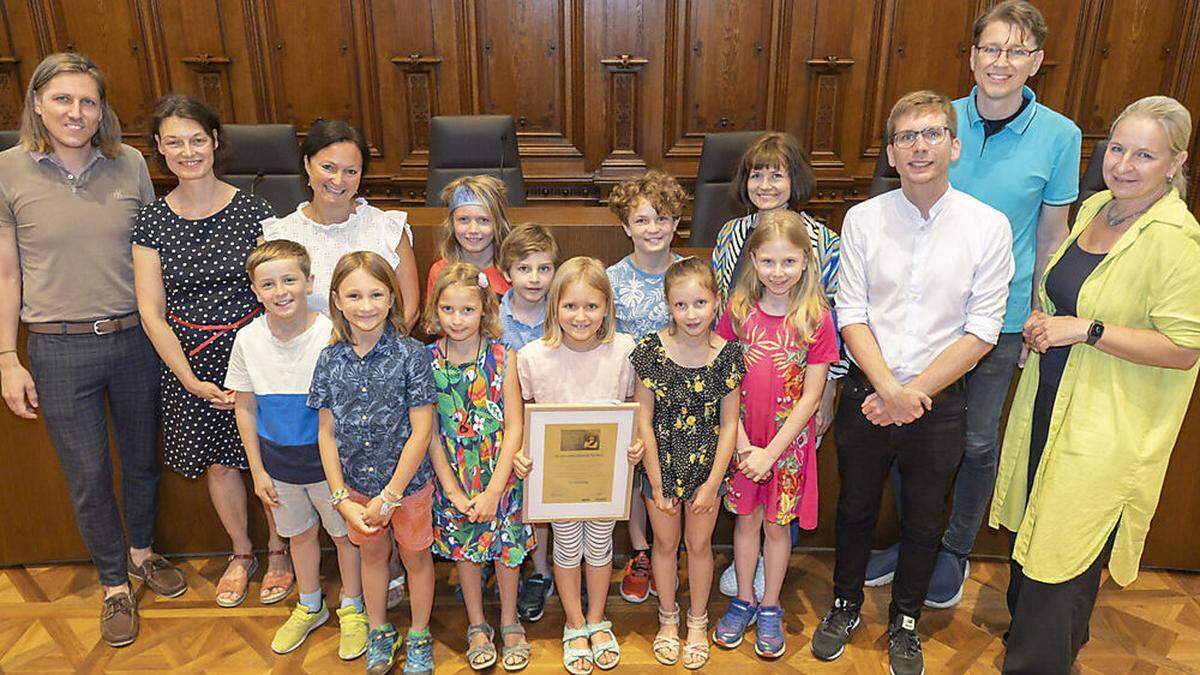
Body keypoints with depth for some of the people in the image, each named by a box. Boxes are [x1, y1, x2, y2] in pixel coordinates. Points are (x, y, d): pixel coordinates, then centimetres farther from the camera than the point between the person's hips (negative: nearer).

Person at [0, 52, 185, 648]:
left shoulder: (130, 165, 0)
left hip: (134, 338, 2)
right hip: (59, 349, -2)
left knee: (142, 458, 17)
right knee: (88, 476, 10)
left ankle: (141, 552, 42)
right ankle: (114, 583, 30)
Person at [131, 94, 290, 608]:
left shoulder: (252, 209, -6)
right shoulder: (152, 221, -1)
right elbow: (151, 313, -1)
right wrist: (190, 380, -8)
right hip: (189, 357, 2)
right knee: (219, 463, 14)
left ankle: (279, 551, 32)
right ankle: (241, 553, 37)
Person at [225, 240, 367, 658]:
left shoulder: (331, 335, -19)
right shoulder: (248, 339, -9)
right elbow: (244, 408, 1)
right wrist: (257, 471, 2)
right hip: (278, 459, 3)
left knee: (345, 532, 13)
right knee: (300, 533, 22)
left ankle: (352, 609, 36)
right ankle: (310, 607, 45)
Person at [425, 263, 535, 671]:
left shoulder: (504, 357, -11)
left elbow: (514, 426, -11)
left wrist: (494, 488, -15)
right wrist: (453, 490, -11)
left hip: (500, 474, -1)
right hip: (453, 477, 1)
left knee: (507, 546, 11)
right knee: (464, 548, 15)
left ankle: (510, 623, 34)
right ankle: (477, 626, 36)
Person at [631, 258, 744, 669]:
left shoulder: (728, 354, -11)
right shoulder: (652, 350, -14)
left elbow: (728, 424, -6)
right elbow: (643, 420, -10)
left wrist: (712, 483, -7)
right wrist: (656, 482, -8)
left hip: (706, 466, 0)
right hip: (661, 464, 0)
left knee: (699, 544, 16)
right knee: (665, 543, 16)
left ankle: (697, 622, 39)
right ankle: (668, 619, 39)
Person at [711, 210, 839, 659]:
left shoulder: (816, 318, -11)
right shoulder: (738, 311, -5)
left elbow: (811, 396, -11)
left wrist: (770, 453, -13)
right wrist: (742, 445, -11)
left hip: (789, 441, -1)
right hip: (741, 440, 2)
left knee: (777, 524, 12)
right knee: (746, 518, 15)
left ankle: (770, 609, 32)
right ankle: (744, 601, 34)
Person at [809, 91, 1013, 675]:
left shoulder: (989, 226, -8)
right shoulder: (863, 219, -5)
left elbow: (982, 331, -9)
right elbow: (851, 316, -6)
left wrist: (915, 392, -15)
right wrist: (889, 388, -17)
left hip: (939, 402, 0)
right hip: (867, 392, 1)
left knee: (923, 522, 15)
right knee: (855, 509, 17)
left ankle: (905, 621, 41)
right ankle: (846, 606, 41)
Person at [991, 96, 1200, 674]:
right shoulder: (1094, 207, 5)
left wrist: (1086, 331, -24)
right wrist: (1043, 325, 2)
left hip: (1107, 425, -7)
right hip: (1050, 396, 8)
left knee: (1065, 554, 3)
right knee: (1033, 521, 21)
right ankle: (1024, 622, 45)